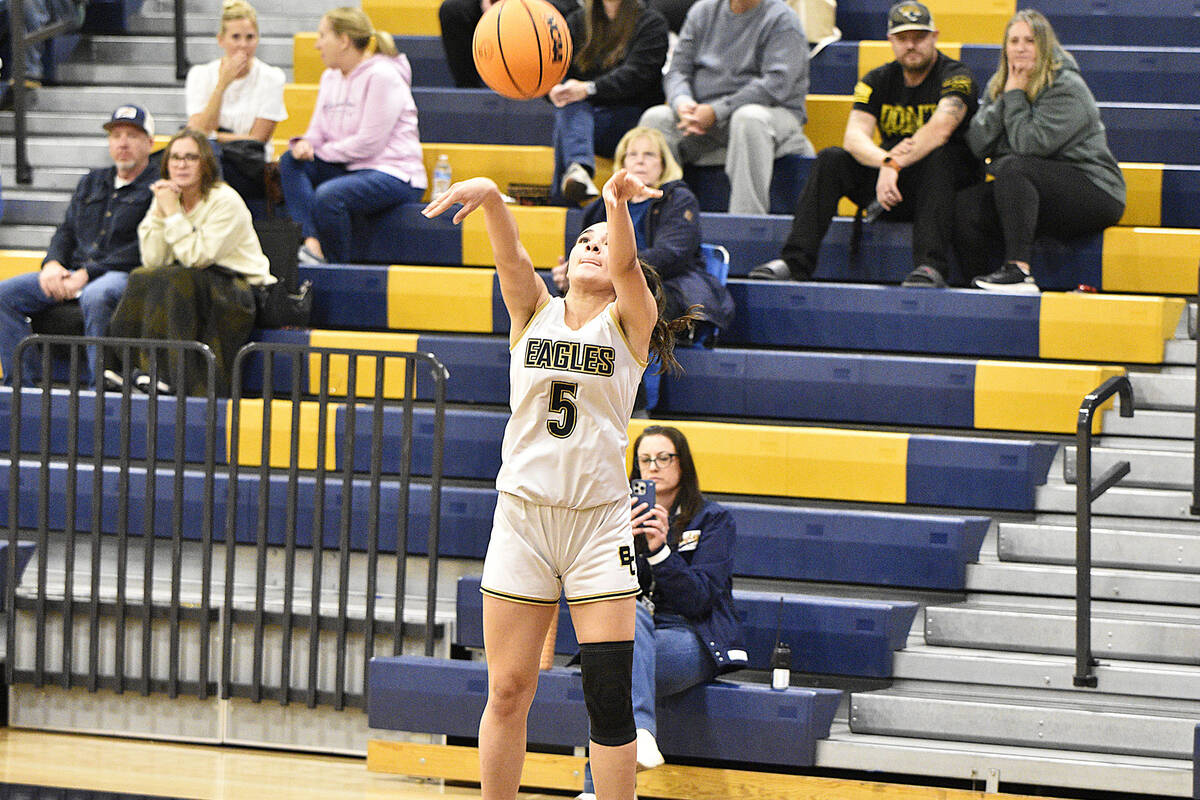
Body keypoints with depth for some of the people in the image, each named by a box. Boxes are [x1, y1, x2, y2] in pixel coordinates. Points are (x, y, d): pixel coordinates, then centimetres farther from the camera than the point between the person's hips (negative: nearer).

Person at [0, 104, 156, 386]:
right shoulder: (90, 182, 25)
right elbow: (66, 231, 24)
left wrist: (87, 274, -15)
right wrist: (52, 263, 0)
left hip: (125, 276, -7)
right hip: (74, 273, 7)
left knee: (96, 297, -41)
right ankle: (23, 385, -15)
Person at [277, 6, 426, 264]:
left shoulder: (382, 76, -13)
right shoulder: (331, 76, 15)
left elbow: (369, 143, -17)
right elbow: (319, 129, 16)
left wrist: (320, 152, -10)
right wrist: (305, 144, -9)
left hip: (393, 174, -9)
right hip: (348, 167, 9)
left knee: (329, 195, -33)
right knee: (290, 161, -9)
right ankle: (311, 244, -25)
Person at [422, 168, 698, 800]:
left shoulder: (628, 322, 4)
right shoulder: (534, 312, 9)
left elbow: (625, 265, -16)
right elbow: (513, 257, -10)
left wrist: (618, 205, -37)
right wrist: (490, 197, -31)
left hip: (599, 521, -1)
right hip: (522, 512, 1)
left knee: (609, 696, -6)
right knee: (508, 692, 2)